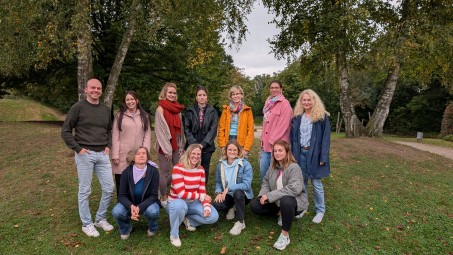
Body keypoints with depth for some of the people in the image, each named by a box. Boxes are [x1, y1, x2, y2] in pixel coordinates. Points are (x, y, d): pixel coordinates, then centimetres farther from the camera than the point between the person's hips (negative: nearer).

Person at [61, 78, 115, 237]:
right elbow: (65, 131, -4)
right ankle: (87, 224, 21)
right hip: (85, 154, -4)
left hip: (102, 154, 5)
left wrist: (108, 146, 8)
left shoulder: (106, 110, 10)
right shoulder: (78, 107, -4)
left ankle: (101, 219, 25)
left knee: (109, 189, 5)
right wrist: (78, 148, -9)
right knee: (85, 191, 5)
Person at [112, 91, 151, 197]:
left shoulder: (144, 116, 11)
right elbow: (115, 137, 1)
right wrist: (115, 156, -6)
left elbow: (147, 136, 6)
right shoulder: (119, 115, 6)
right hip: (122, 156, -1)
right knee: (121, 185, 5)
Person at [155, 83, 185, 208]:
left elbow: (180, 129, 11)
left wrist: (181, 146, 5)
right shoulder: (160, 109, -8)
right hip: (165, 147, -6)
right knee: (165, 173, 2)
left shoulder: (177, 109, 10)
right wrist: (167, 149, -13)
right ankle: (163, 198, 19)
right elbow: (160, 131, -12)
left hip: (176, 146, 6)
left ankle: (162, 187, 30)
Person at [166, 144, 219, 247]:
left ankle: (188, 220, 11)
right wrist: (201, 196, -20)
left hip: (193, 203, 5)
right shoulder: (178, 168, -22)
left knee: (213, 216, -14)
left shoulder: (201, 170, -3)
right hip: (177, 202, -5)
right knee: (179, 205, -42)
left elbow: (202, 192, -3)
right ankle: (174, 234, -14)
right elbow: (181, 194, -26)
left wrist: (207, 206, -21)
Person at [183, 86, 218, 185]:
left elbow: (213, 129, -3)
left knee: (204, 169, 6)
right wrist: (194, 143, -11)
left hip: (207, 146, 1)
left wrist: (203, 144, -12)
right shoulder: (190, 111, 4)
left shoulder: (212, 112, 4)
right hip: (192, 146, 0)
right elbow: (186, 129, 0)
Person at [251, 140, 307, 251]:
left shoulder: (294, 167, -22)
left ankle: (285, 235, -21)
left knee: (285, 201, -42)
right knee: (255, 206, -5)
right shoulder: (273, 166, 1)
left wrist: (270, 196, -32)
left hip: (294, 201, -7)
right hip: (277, 201, 7)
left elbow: (294, 189, -34)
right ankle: (281, 213, 11)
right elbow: (266, 182, 9)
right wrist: (263, 195, -14)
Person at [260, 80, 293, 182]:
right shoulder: (269, 103, 15)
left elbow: (283, 125, -16)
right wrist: (263, 139, 13)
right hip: (266, 144, 7)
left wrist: (273, 140, -15)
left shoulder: (285, 104, -9)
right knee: (263, 171, 10)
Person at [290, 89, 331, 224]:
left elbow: (325, 138, -8)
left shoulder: (322, 117, -6)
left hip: (314, 153, -4)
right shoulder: (297, 117, 7)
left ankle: (320, 211, 19)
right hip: (300, 153, 4)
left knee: (316, 183, 4)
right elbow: (293, 137, 9)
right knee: (301, 181, 11)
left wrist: (323, 157, -12)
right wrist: (293, 154, 3)